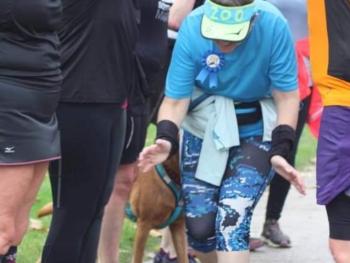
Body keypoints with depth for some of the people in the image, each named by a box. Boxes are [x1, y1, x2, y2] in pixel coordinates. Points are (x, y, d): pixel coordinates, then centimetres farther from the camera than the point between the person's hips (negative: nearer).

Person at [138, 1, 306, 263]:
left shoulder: (273, 26, -26)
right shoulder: (192, 28, -22)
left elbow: (287, 95, -16)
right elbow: (176, 100, -17)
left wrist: (280, 151, -26)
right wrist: (166, 140, -35)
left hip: (257, 132, -2)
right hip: (204, 131, 2)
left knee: (232, 218, -19)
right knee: (199, 225, -1)